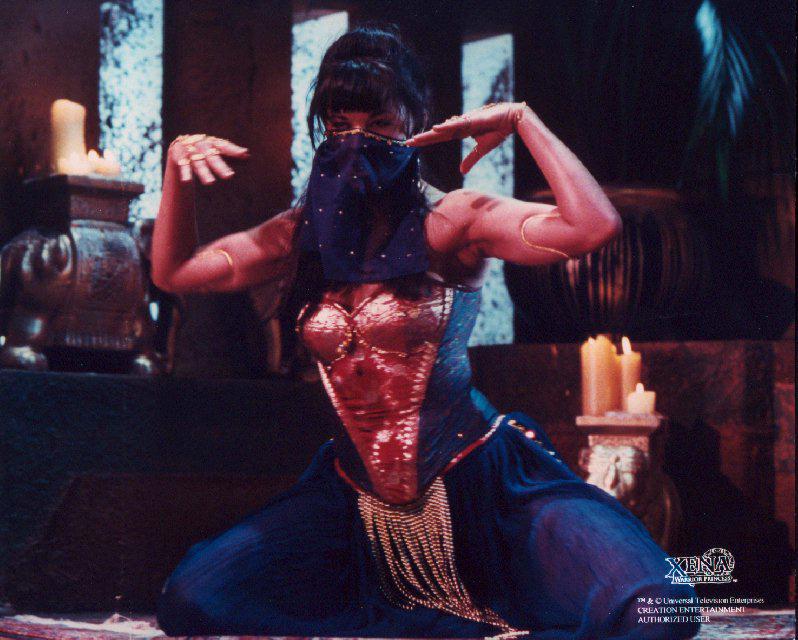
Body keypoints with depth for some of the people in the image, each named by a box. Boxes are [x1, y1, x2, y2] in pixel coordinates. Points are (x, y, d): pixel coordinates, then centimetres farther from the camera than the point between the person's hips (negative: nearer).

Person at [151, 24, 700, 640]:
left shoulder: (450, 220, -7)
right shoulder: (308, 232, 8)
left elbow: (594, 226, -24)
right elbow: (174, 271, 15)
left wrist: (522, 120, -17)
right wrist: (179, 164, 2)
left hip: (478, 477, -5)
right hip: (362, 493, 6)